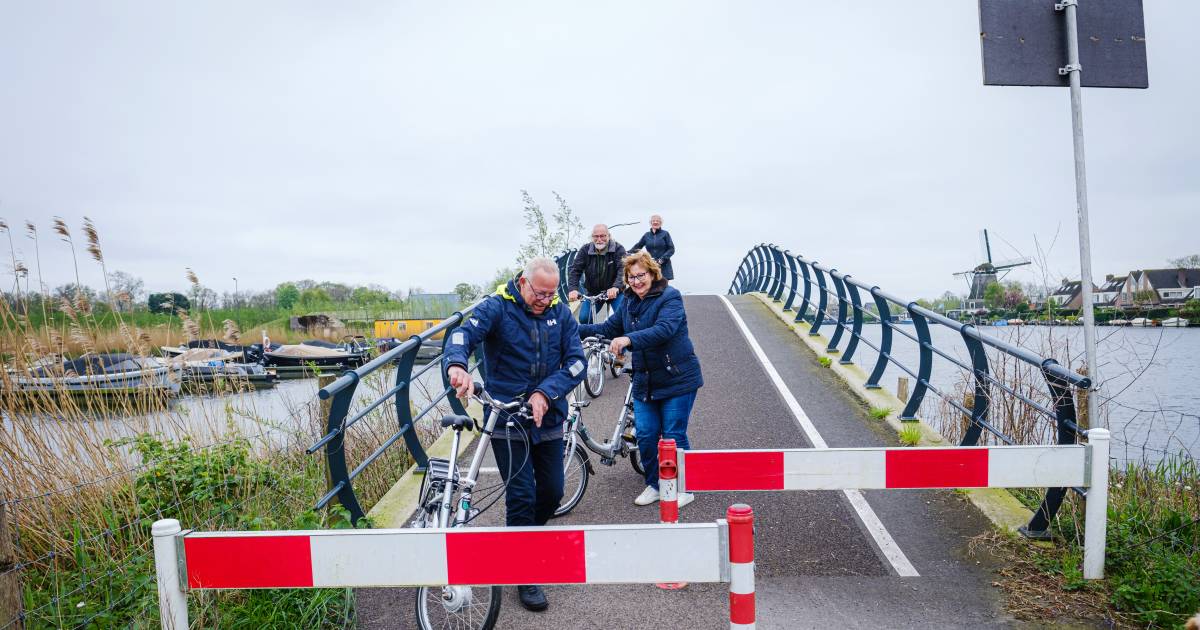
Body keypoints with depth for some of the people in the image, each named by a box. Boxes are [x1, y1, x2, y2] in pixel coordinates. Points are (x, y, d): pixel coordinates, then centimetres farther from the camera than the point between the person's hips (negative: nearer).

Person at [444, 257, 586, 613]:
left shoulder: (561, 313, 1)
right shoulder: (497, 308, -9)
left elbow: (576, 362, -6)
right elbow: (464, 334, -26)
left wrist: (546, 393, -21)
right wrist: (457, 365, -48)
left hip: (548, 418, 4)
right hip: (507, 419, -4)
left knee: (552, 491, 12)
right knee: (521, 496, -3)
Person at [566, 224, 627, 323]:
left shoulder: (618, 249, -14)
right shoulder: (585, 250, -7)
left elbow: (623, 270, -26)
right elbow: (575, 270, -13)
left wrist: (616, 287, -46)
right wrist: (572, 289, -31)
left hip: (614, 292, -2)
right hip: (592, 292, 3)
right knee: (584, 318, -8)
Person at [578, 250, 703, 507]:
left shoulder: (670, 297, -14)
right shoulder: (629, 301, 8)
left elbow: (664, 329, -30)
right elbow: (609, 327, 14)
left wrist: (629, 339, -43)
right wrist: (576, 329, 2)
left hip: (677, 379, -6)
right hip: (644, 380, 6)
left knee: (674, 435, 0)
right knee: (646, 435, 5)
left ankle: (684, 488, 17)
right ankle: (654, 485, 24)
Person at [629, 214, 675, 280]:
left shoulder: (665, 234, 4)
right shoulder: (646, 235, 12)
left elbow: (671, 249, 0)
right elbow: (637, 246, 15)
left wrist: (662, 259, -13)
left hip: (663, 267, -2)